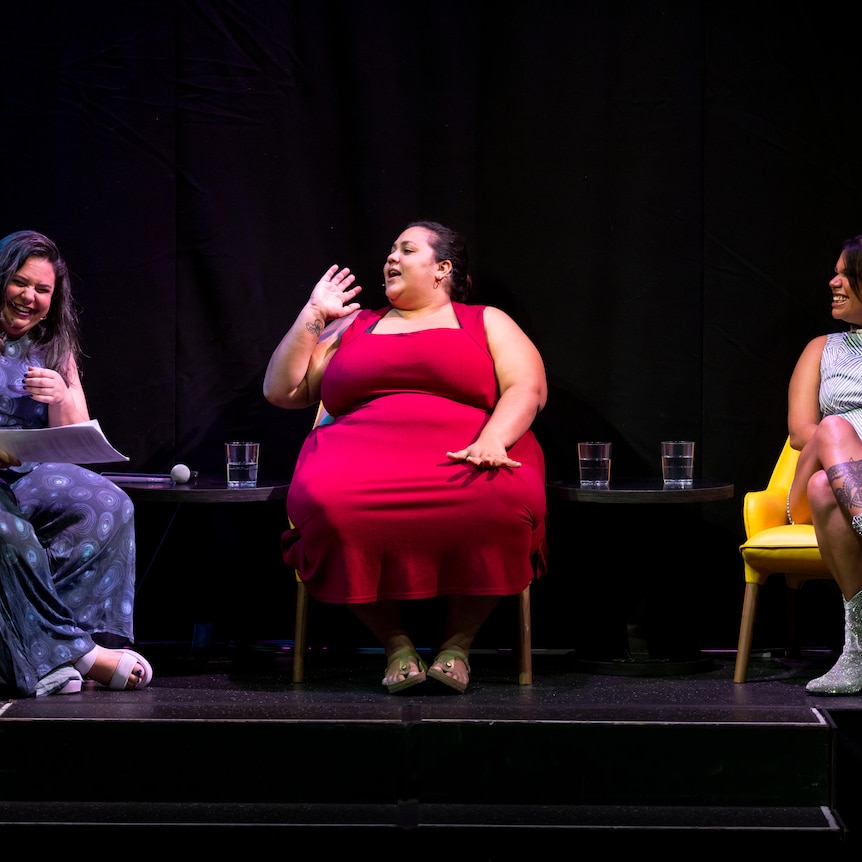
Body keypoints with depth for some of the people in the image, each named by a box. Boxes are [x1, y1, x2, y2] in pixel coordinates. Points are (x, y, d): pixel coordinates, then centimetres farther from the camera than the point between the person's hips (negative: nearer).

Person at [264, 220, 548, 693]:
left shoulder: (487, 323, 21)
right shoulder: (353, 326, 28)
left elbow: (527, 387, 3)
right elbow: (281, 390, 22)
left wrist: (492, 441, -16)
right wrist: (313, 316, 17)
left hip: (464, 460, -1)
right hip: (362, 454, 2)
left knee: (503, 499, -38)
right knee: (325, 500, -36)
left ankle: (458, 641, -20)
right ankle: (394, 642, -22)